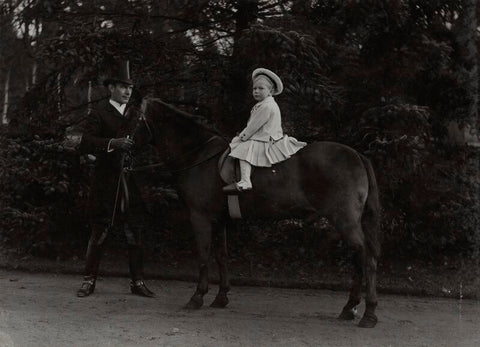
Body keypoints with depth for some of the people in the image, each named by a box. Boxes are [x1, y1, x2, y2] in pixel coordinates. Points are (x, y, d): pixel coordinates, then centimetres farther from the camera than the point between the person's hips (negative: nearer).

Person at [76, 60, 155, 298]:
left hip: (132, 184, 4)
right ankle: (89, 280, 11)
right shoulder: (99, 113, 0)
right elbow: (86, 143, -12)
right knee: (99, 233, 1)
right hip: (106, 183, -4)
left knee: (134, 233, 6)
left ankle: (137, 282, 13)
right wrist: (113, 143, -26)